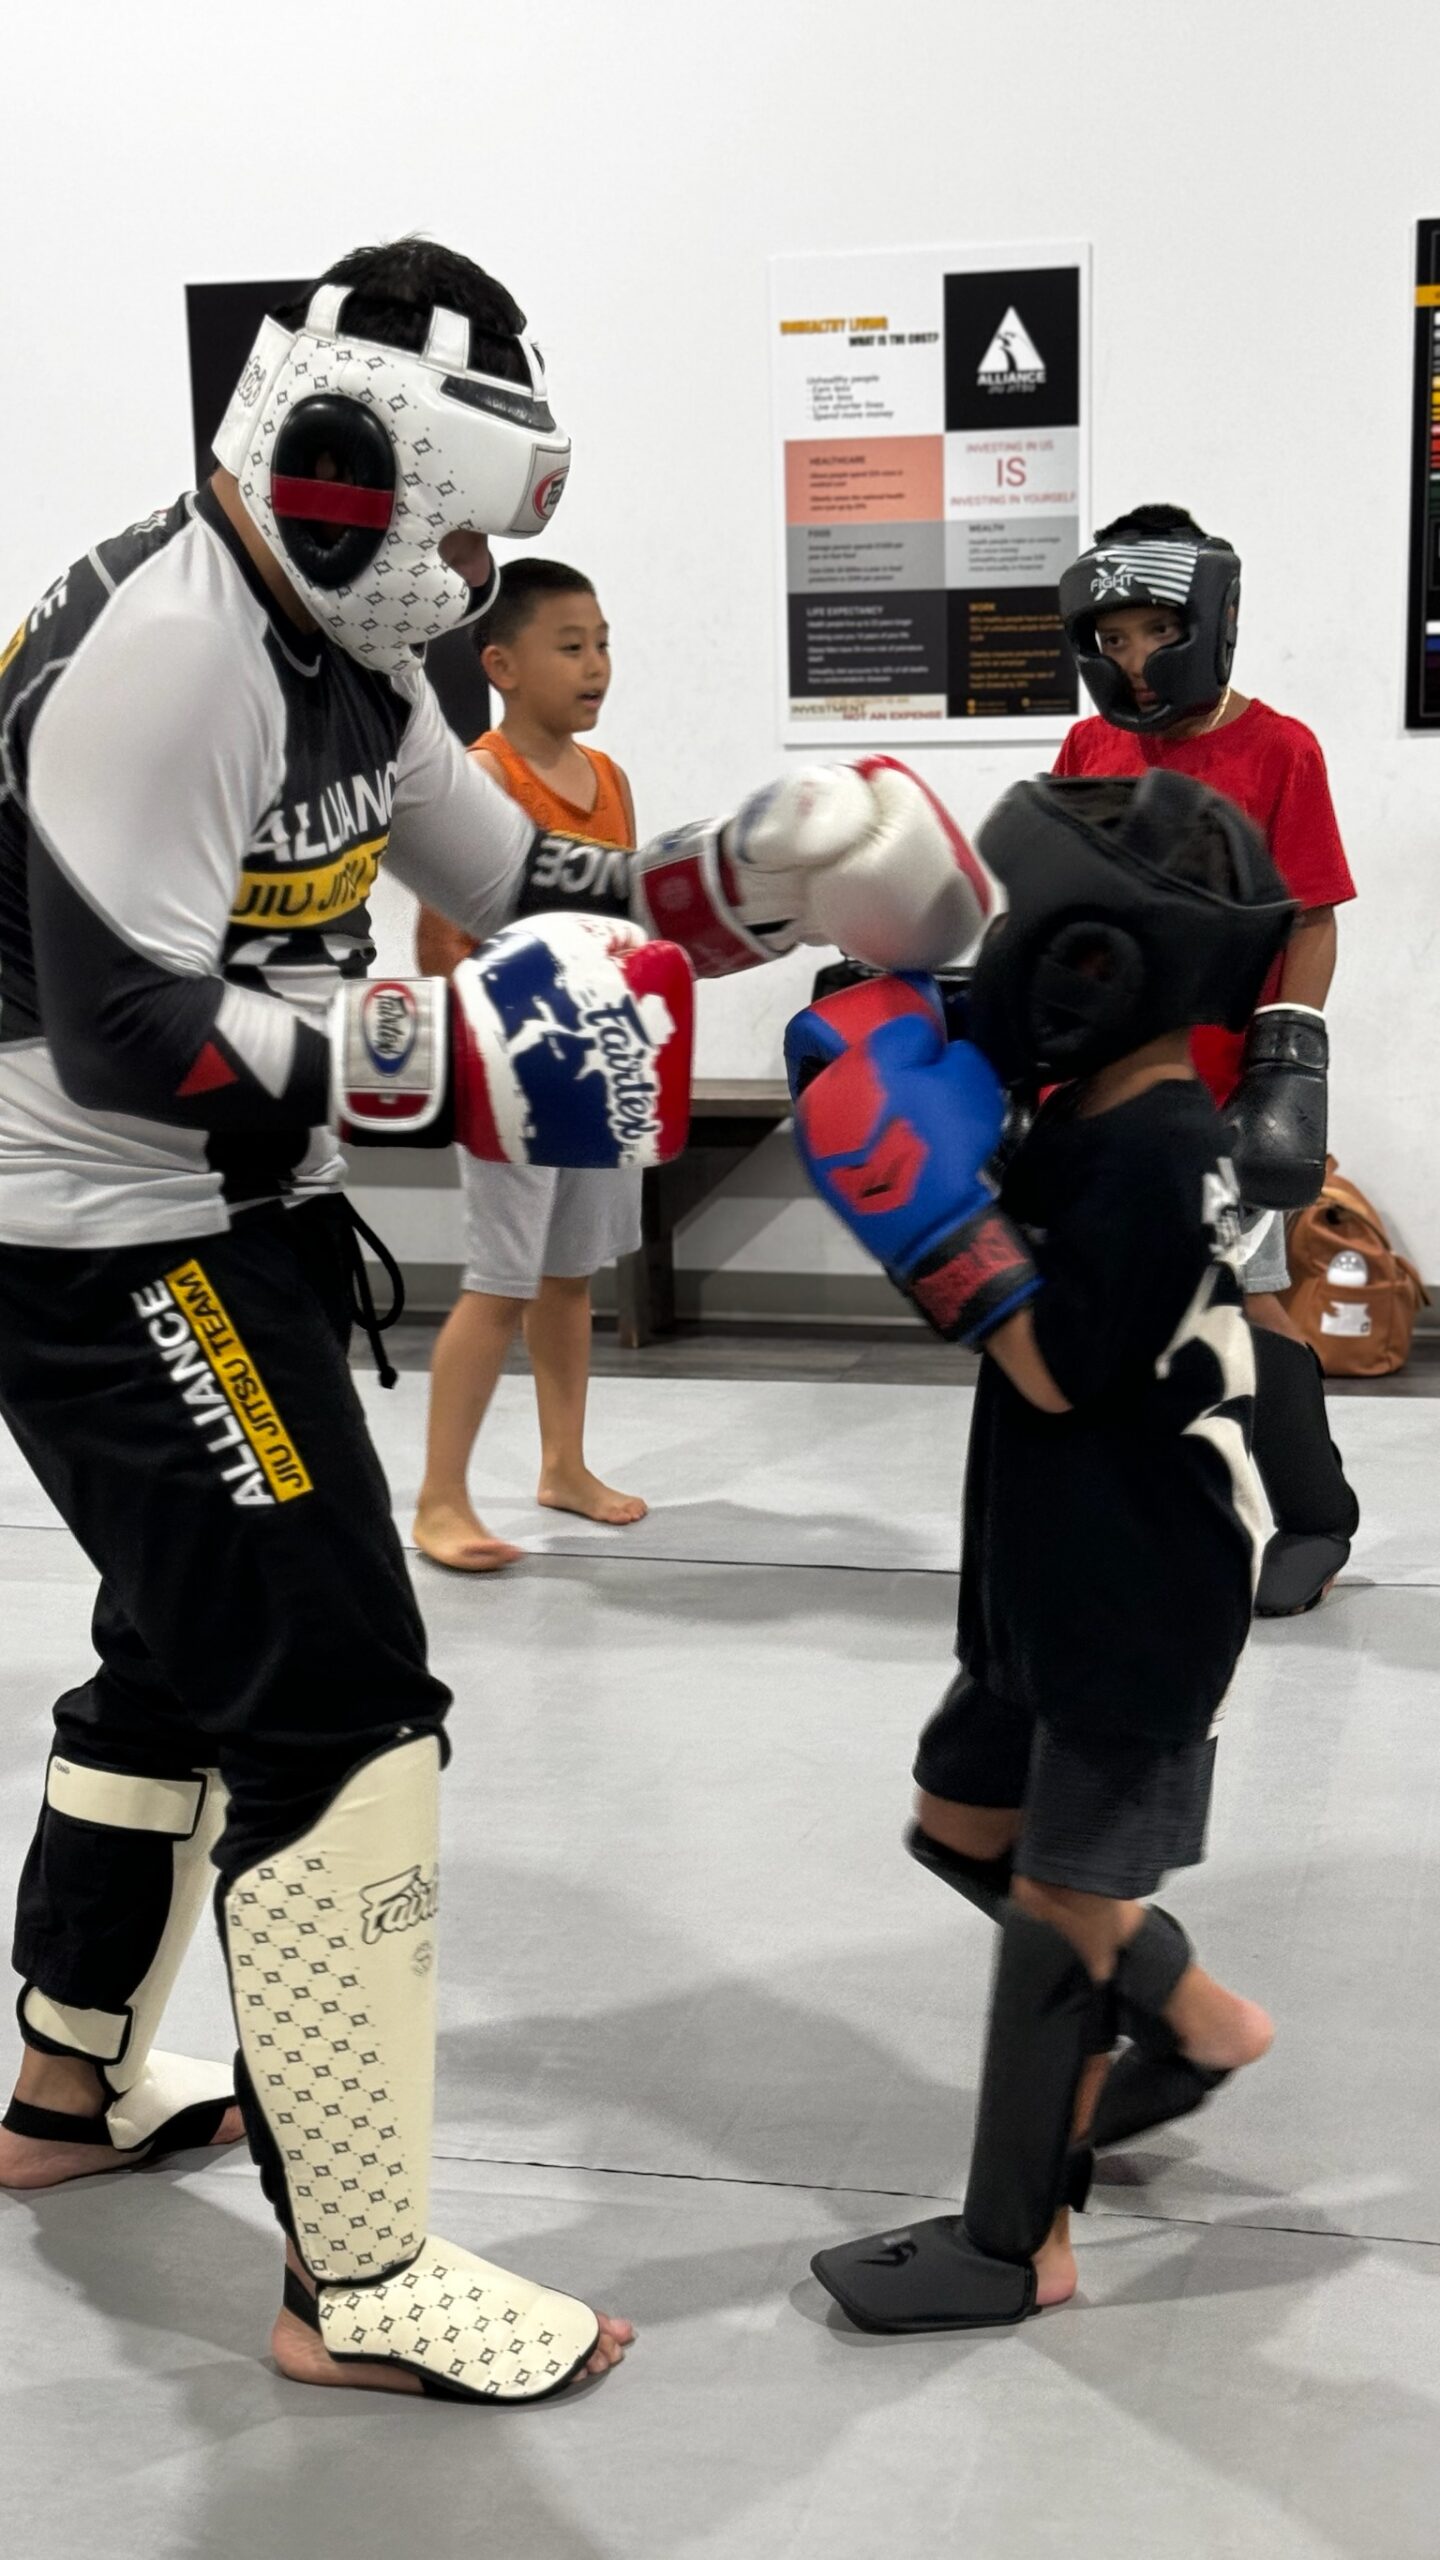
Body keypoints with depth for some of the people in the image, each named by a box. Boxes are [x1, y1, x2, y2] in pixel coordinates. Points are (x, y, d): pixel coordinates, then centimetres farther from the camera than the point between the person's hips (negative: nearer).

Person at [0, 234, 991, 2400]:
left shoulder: (349, 657, 10)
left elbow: (530, 906, 15)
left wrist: (748, 884, 1)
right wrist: (451, 1064, -23)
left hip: (225, 1230, 11)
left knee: (188, 1652, 23)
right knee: (338, 1714, -10)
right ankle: (357, 2282, 0)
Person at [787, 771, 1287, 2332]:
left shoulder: (1153, 1157, -23)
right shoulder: (1090, 1121, 5)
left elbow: (1053, 1371, -22)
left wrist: (941, 1217, -26)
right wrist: (881, 1097, 4)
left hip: (1139, 1613, -10)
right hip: (1054, 1588, 10)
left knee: (1057, 1899, -2)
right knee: (963, 1823, 19)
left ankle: (1017, 2245, 10)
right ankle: (1193, 2023, 36)